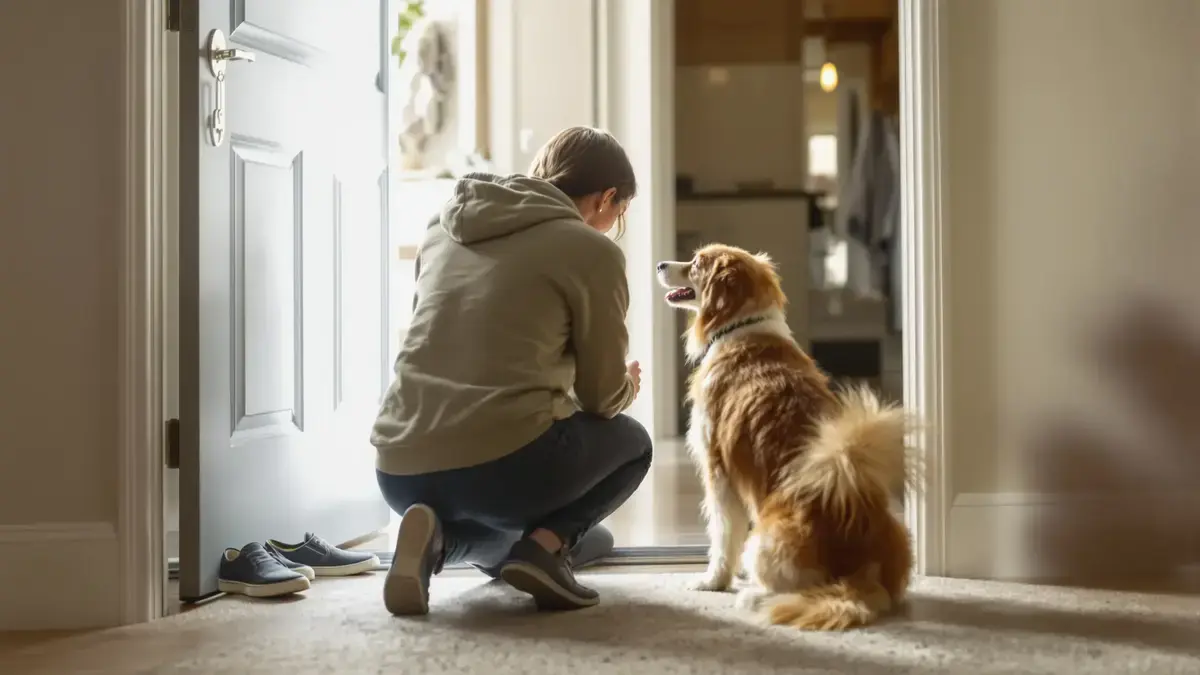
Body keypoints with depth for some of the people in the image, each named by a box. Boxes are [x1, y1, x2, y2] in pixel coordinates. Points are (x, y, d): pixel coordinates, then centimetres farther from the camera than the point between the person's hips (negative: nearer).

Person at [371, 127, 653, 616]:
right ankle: (546, 544, -1)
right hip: (504, 463, -6)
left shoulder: (444, 230, 18)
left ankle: (441, 537, 4)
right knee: (631, 442, 25)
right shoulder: (591, 250, 1)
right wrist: (629, 387, 32)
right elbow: (603, 398, 8)